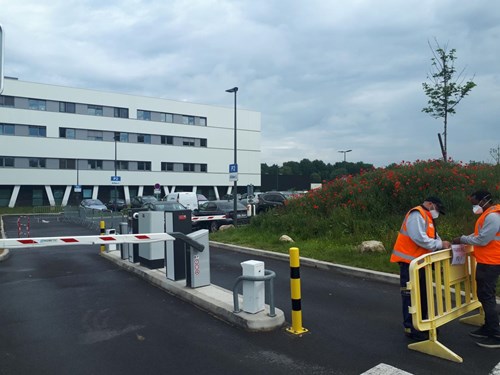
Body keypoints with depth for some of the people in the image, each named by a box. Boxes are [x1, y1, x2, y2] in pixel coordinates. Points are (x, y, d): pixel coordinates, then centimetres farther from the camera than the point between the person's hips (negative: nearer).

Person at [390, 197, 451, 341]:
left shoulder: (427, 217, 18)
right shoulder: (417, 215, -16)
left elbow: (432, 238, 14)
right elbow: (419, 238, -27)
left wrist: (443, 244, -4)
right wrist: (440, 244, -18)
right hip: (409, 262, -11)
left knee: (422, 294, 17)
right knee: (411, 295, -4)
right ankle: (410, 328, 4)